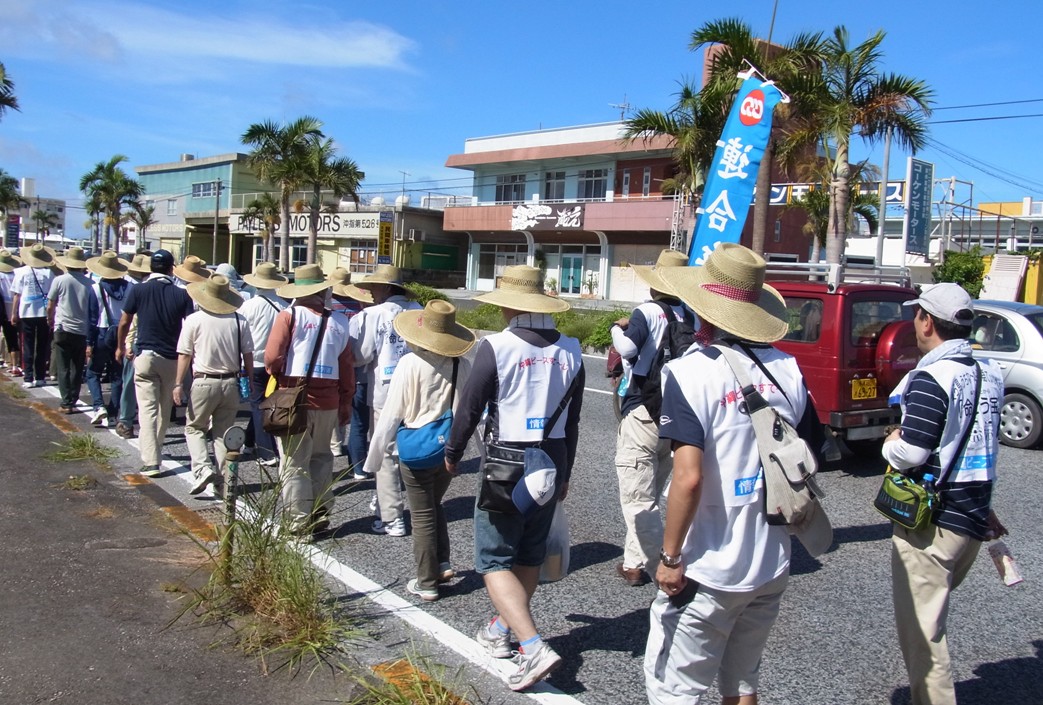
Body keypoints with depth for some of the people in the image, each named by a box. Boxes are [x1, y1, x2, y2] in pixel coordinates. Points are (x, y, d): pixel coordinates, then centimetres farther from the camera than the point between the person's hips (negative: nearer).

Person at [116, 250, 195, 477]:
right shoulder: (181, 294, -2)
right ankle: (156, 448, 34)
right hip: (172, 358, 2)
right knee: (165, 408, 17)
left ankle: (150, 461, -11)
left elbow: (124, 323, 4)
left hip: (145, 355, -2)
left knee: (147, 408, -4)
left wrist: (120, 347, 21)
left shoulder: (138, 291, -2)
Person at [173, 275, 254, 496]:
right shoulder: (239, 321, -1)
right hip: (231, 382, 3)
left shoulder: (194, 320, -6)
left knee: (194, 427, 13)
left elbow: (184, 355, -5)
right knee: (224, 431, 13)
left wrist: (178, 384, 1)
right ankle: (224, 477, 14)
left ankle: (202, 468, -6)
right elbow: (248, 355, 1)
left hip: (204, 382, -2)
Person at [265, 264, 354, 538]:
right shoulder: (337, 323, 4)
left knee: (295, 464, 4)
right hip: (328, 402, 4)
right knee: (321, 458, 19)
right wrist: (346, 405, 14)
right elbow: (347, 369, 5)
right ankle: (321, 516, 25)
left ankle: (300, 524, 8)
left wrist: (279, 378, 9)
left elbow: (272, 357, -12)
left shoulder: (289, 316, -6)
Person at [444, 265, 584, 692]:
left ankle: (534, 646, -10)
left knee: (495, 560, 2)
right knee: (529, 556, 18)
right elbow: (572, 419, 7)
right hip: (552, 464, 6)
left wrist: (452, 454, 8)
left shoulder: (496, 346, -14)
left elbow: (470, 408, -9)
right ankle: (502, 628, 34)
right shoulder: (569, 350, 1)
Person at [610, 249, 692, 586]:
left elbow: (628, 348, -25)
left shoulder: (648, 312, -12)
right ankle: (636, 558, 25)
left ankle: (648, 566, -3)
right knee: (648, 493, 19)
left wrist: (618, 328, -6)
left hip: (643, 416, -7)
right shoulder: (692, 317, 5)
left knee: (638, 496, -1)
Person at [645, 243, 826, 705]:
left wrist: (669, 558, -12)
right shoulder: (787, 369, -1)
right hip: (771, 567, 6)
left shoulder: (690, 371, -17)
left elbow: (689, 477, -23)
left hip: (707, 571, -6)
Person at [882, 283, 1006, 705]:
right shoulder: (988, 374, 8)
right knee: (931, 620, 23)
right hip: (973, 519, 9)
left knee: (920, 630, 2)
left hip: (931, 524, -9)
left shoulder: (932, 378, -20)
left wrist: (890, 444, -2)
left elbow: (911, 453, -23)